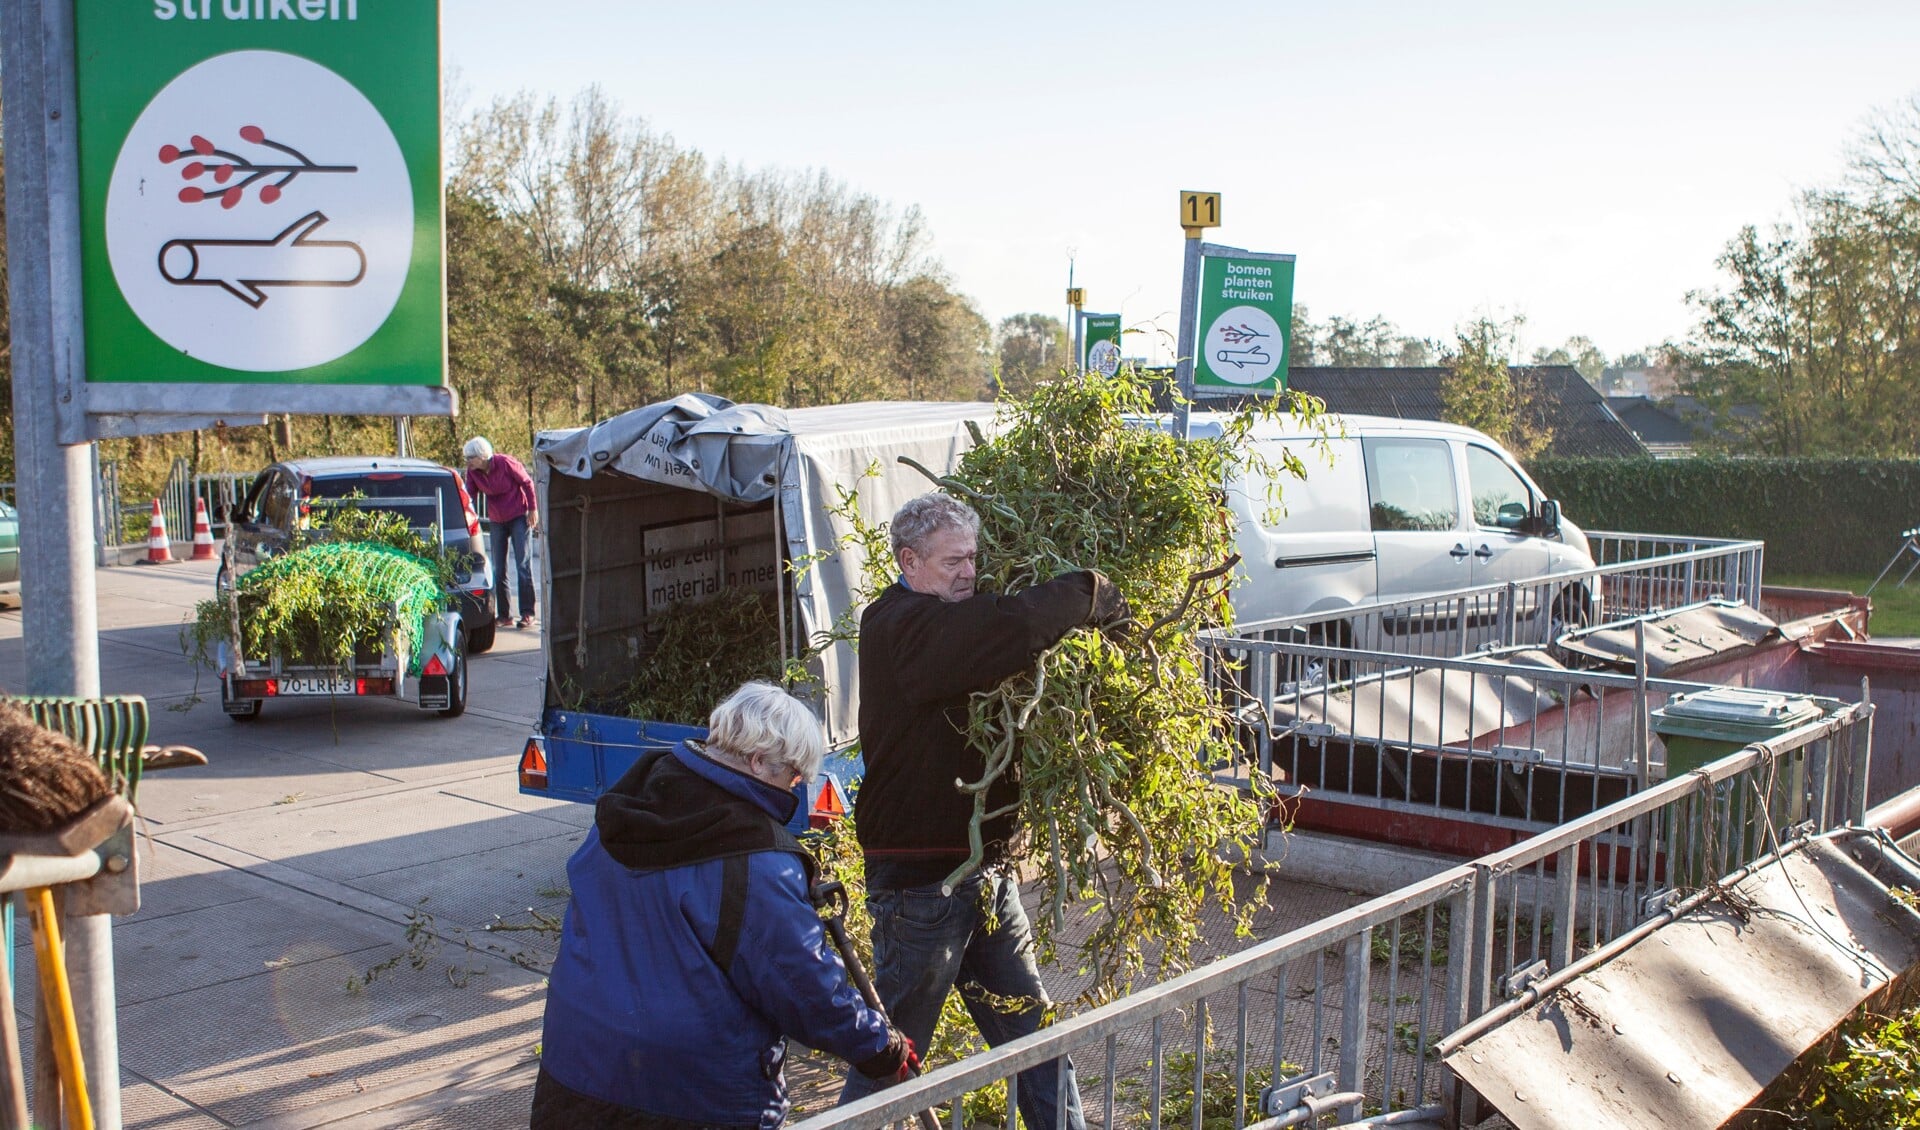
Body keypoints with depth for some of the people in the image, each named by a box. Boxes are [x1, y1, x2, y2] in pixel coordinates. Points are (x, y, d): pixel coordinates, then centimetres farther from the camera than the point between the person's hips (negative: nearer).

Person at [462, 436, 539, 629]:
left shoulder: (505, 463, -20)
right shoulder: (472, 472, -7)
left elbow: (527, 482, -10)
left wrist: (533, 510, -8)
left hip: (518, 517, -5)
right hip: (497, 521, 5)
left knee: (522, 566, -8)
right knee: (498, 570, 3)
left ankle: (527, 614, -6)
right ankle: (504, 615, 9)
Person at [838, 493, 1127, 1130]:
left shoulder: (949, 624, 13)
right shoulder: (898, 627, -19)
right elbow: (1008, 629, -33)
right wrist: (1089, 596, -18)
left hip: (984, 874, 9)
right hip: (919, 880, -9)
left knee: (1030, 1029, 16)